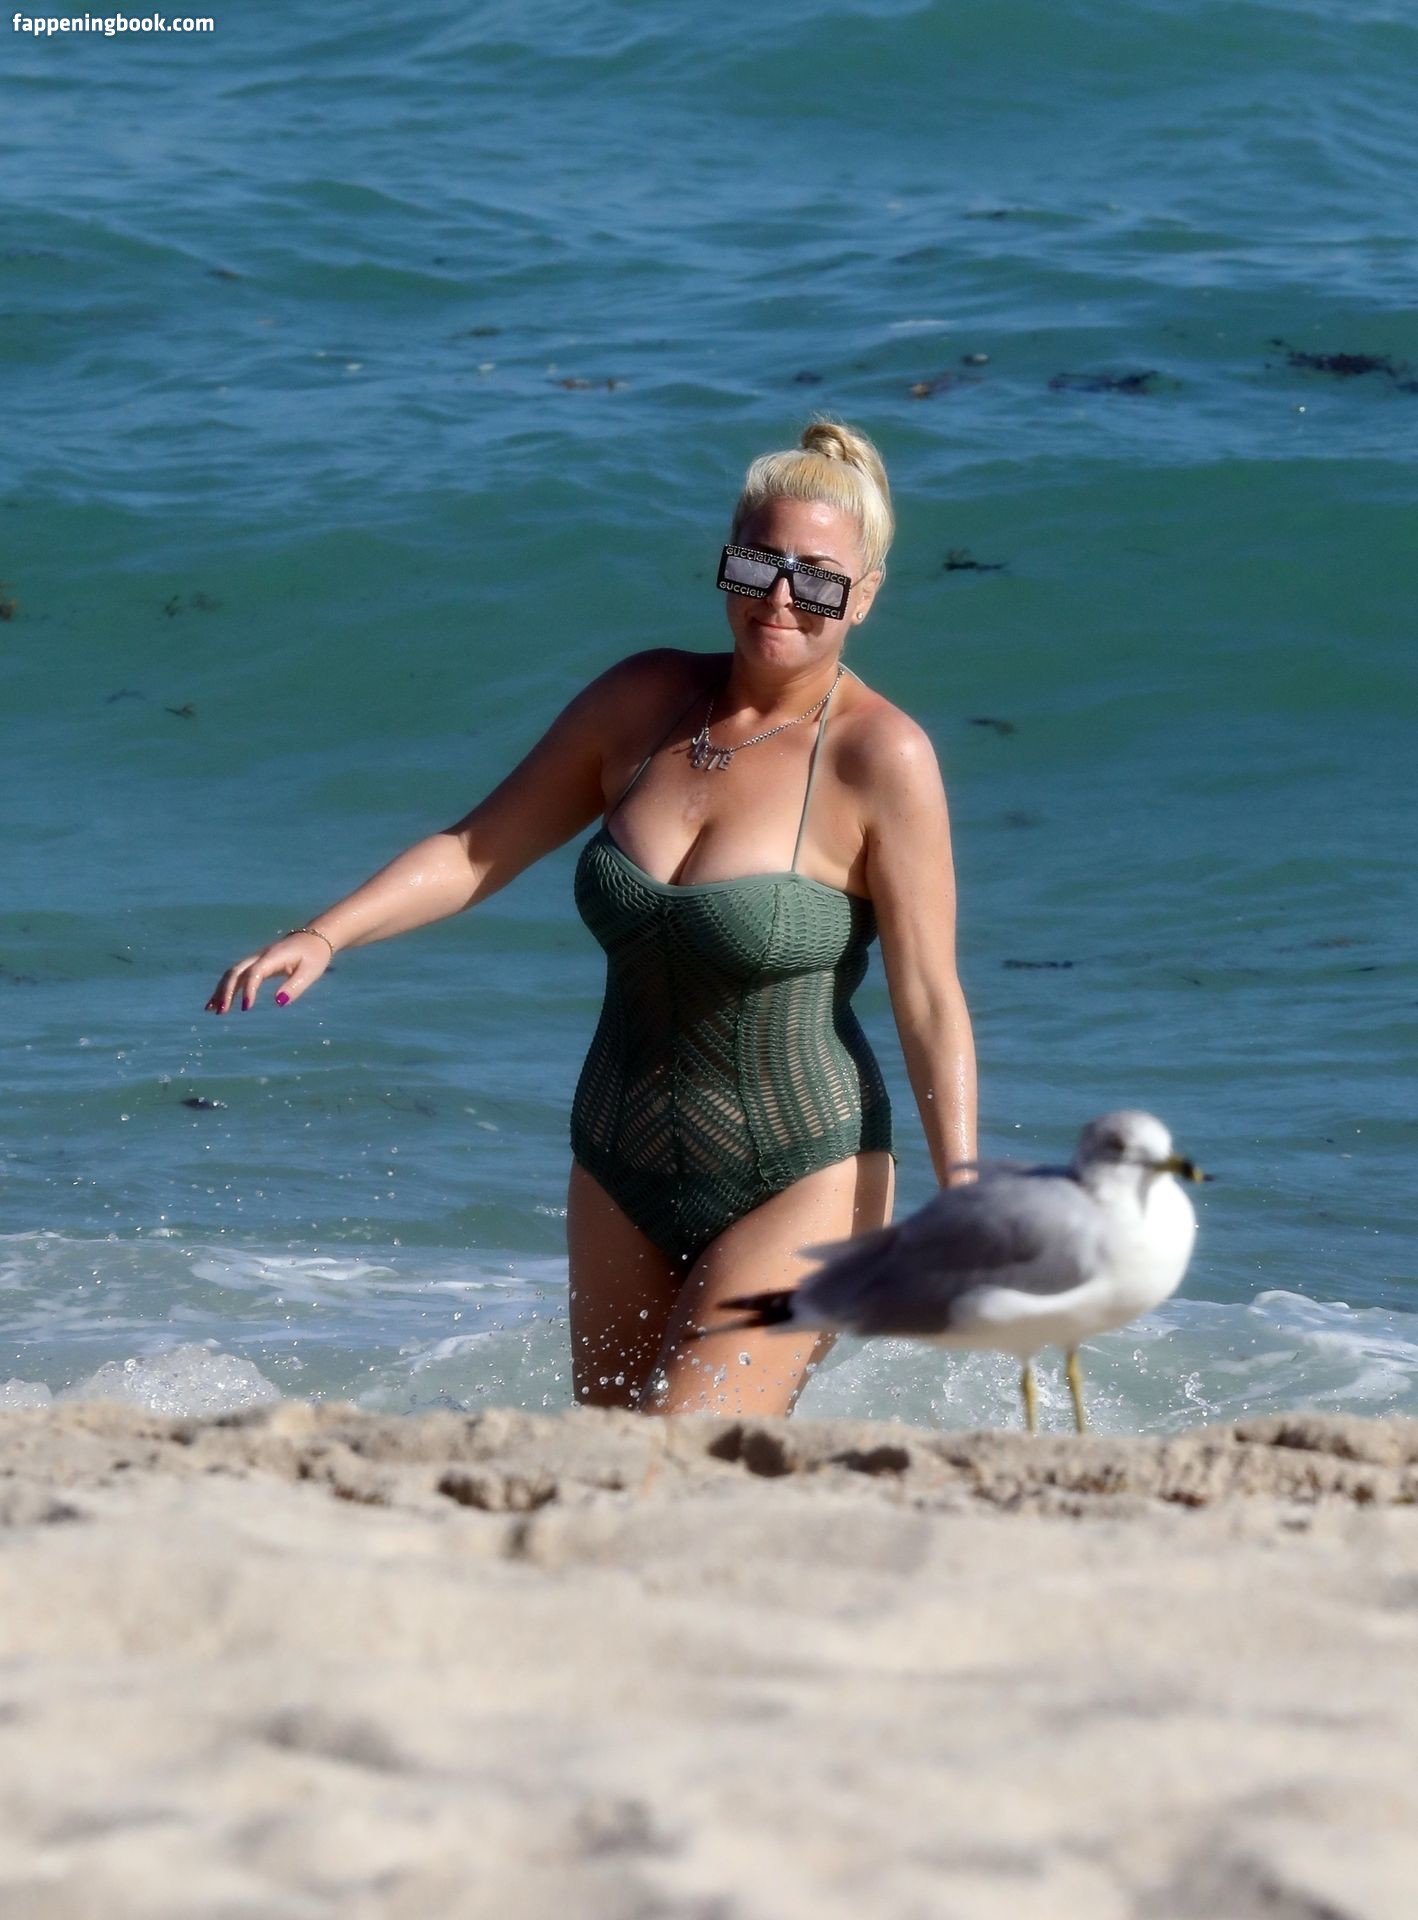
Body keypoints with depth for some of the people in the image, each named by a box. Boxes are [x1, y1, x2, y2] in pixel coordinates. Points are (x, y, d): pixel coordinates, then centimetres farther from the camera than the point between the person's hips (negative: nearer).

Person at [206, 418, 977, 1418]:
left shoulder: (880, 757, -13)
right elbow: (477, 850, 9)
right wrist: (322, 938, -5)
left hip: (797, 1182, -6)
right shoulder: (646, 700, 2)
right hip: (623, 1174, 6)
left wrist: (963, 1195, -22)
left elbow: (930, 998, -14)